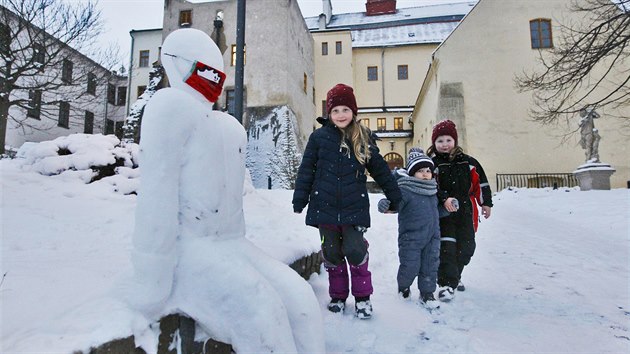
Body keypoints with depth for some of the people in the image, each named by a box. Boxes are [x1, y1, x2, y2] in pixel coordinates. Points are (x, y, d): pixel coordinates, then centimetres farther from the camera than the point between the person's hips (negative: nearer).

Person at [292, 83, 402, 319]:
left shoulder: (363, 138, 5)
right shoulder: (319, 137, 2)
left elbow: (380, 169, 11)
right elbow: (306, 170, 4)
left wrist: (395, 196, 13)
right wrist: (299, 199, 1)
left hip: (355, 206, 0)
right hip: (325, 206, 1)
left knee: (355, 250, -7)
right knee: (332, 253, 10)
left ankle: (362, 296, 16)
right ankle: (338, 295, 29)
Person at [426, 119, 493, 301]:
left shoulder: (467, 161, 7)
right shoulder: (431, 163, -5)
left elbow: (481, 182, 12)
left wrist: (486, 203, 11)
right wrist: (444, 199, -31)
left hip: (465, 212, 4)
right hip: (443, 212, -4)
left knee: (466, 247, 13)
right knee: (446, 247, -10)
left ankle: (455, 275, 36)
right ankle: (447, 283, 0)